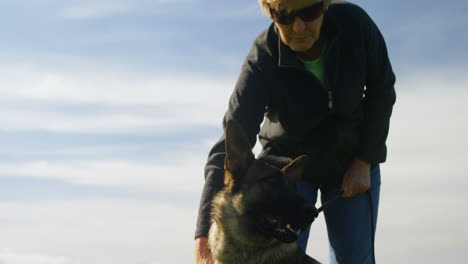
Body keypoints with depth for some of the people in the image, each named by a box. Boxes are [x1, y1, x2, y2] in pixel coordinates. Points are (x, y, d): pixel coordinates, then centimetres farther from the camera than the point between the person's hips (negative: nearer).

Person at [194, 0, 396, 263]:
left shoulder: (354, 22, -22)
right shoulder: (262, 62, -28)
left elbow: (382, 90, -5)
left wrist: (364, 162, -10)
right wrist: (205, 237, -42)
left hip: (353, 160, 2)